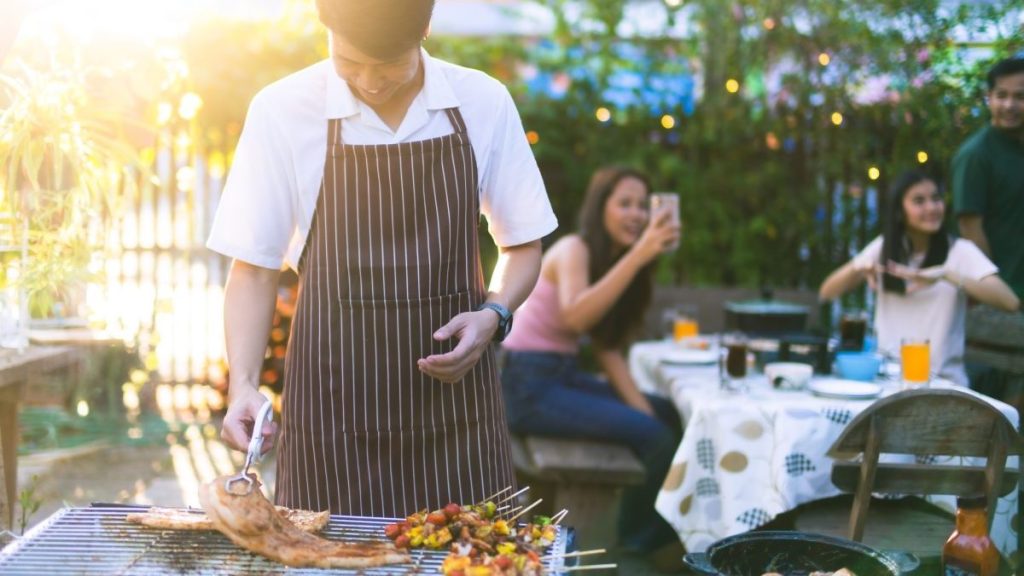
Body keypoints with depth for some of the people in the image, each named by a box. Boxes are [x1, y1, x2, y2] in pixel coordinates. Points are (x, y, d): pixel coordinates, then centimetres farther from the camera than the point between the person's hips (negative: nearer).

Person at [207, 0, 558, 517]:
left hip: (455, 399, 1)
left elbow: (522, 244, 10)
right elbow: (254, 269, -1)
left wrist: (494, 314, -8)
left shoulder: (483, 104, -1)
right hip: (333, 408, -1)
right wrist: (243, 384, -13)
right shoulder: (283, 111, -5)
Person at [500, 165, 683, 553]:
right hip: (529, 386, -10)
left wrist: (640, 405, -2)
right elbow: (574, 316, -36)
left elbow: (607, 348, 10)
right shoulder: (574, 250, -15)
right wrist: (638, 255, -39)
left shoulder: (613, 259, 11)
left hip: (565, 376, 10)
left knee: (667, 414, 14)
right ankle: (638, 540, 3)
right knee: (653, 434, -19)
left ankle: (662, 527, 26)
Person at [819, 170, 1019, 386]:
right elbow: (826, 293, 7)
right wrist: (857, 268, -13)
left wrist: (946, 274, -26)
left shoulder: (959, 251, -3)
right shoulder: (883, 247, 7)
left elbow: (1010, 301, -16)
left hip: (941, 380, -2)